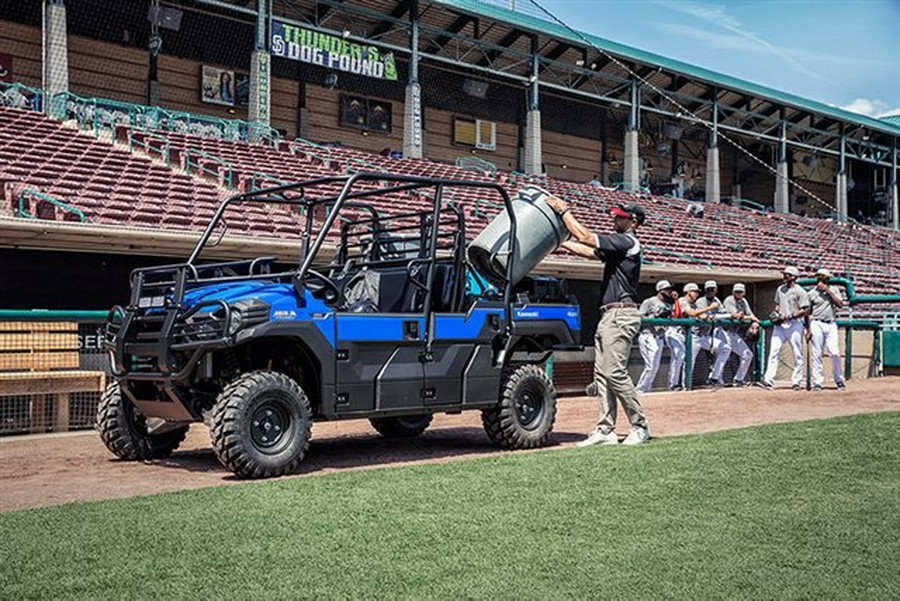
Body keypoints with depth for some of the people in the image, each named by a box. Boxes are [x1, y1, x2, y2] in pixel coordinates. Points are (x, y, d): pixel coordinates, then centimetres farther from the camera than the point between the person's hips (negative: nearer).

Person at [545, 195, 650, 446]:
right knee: (602, 374, 6)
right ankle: (605, 430, 7)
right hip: (608, 315, 10)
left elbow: (584, 237, -13)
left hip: (621, 315, -10)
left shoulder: (627, 242, -8)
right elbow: (587, 251, 26)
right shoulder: (618, 243, 22)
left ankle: (640, 426, -3)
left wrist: (563, 210, -6)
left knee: (615, 372, -12)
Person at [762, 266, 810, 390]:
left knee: (797, 354, 1)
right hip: (779, 324, 5)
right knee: (774, 351, -6)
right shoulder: (780, 289, 15)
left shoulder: (800, 291, -4)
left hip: (794, 323, -5)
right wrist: (776, 312, 6)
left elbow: (805, 310, -8)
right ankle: (768, 380, -11)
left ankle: (796, 381, 7)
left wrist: (789, 316, -16)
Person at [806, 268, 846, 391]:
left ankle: (838, 379, 8)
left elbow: (840, 304, -3)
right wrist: (808, 330, -1)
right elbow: (808, 313, 8)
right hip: (817, 325, 0)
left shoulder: (834, 290, 12)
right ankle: (817, 382, 1)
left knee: (834, 353, -10)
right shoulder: (811, 293, 9)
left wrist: (828, 291, -6)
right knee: (816, 354, -3)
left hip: (831, 325, 0)